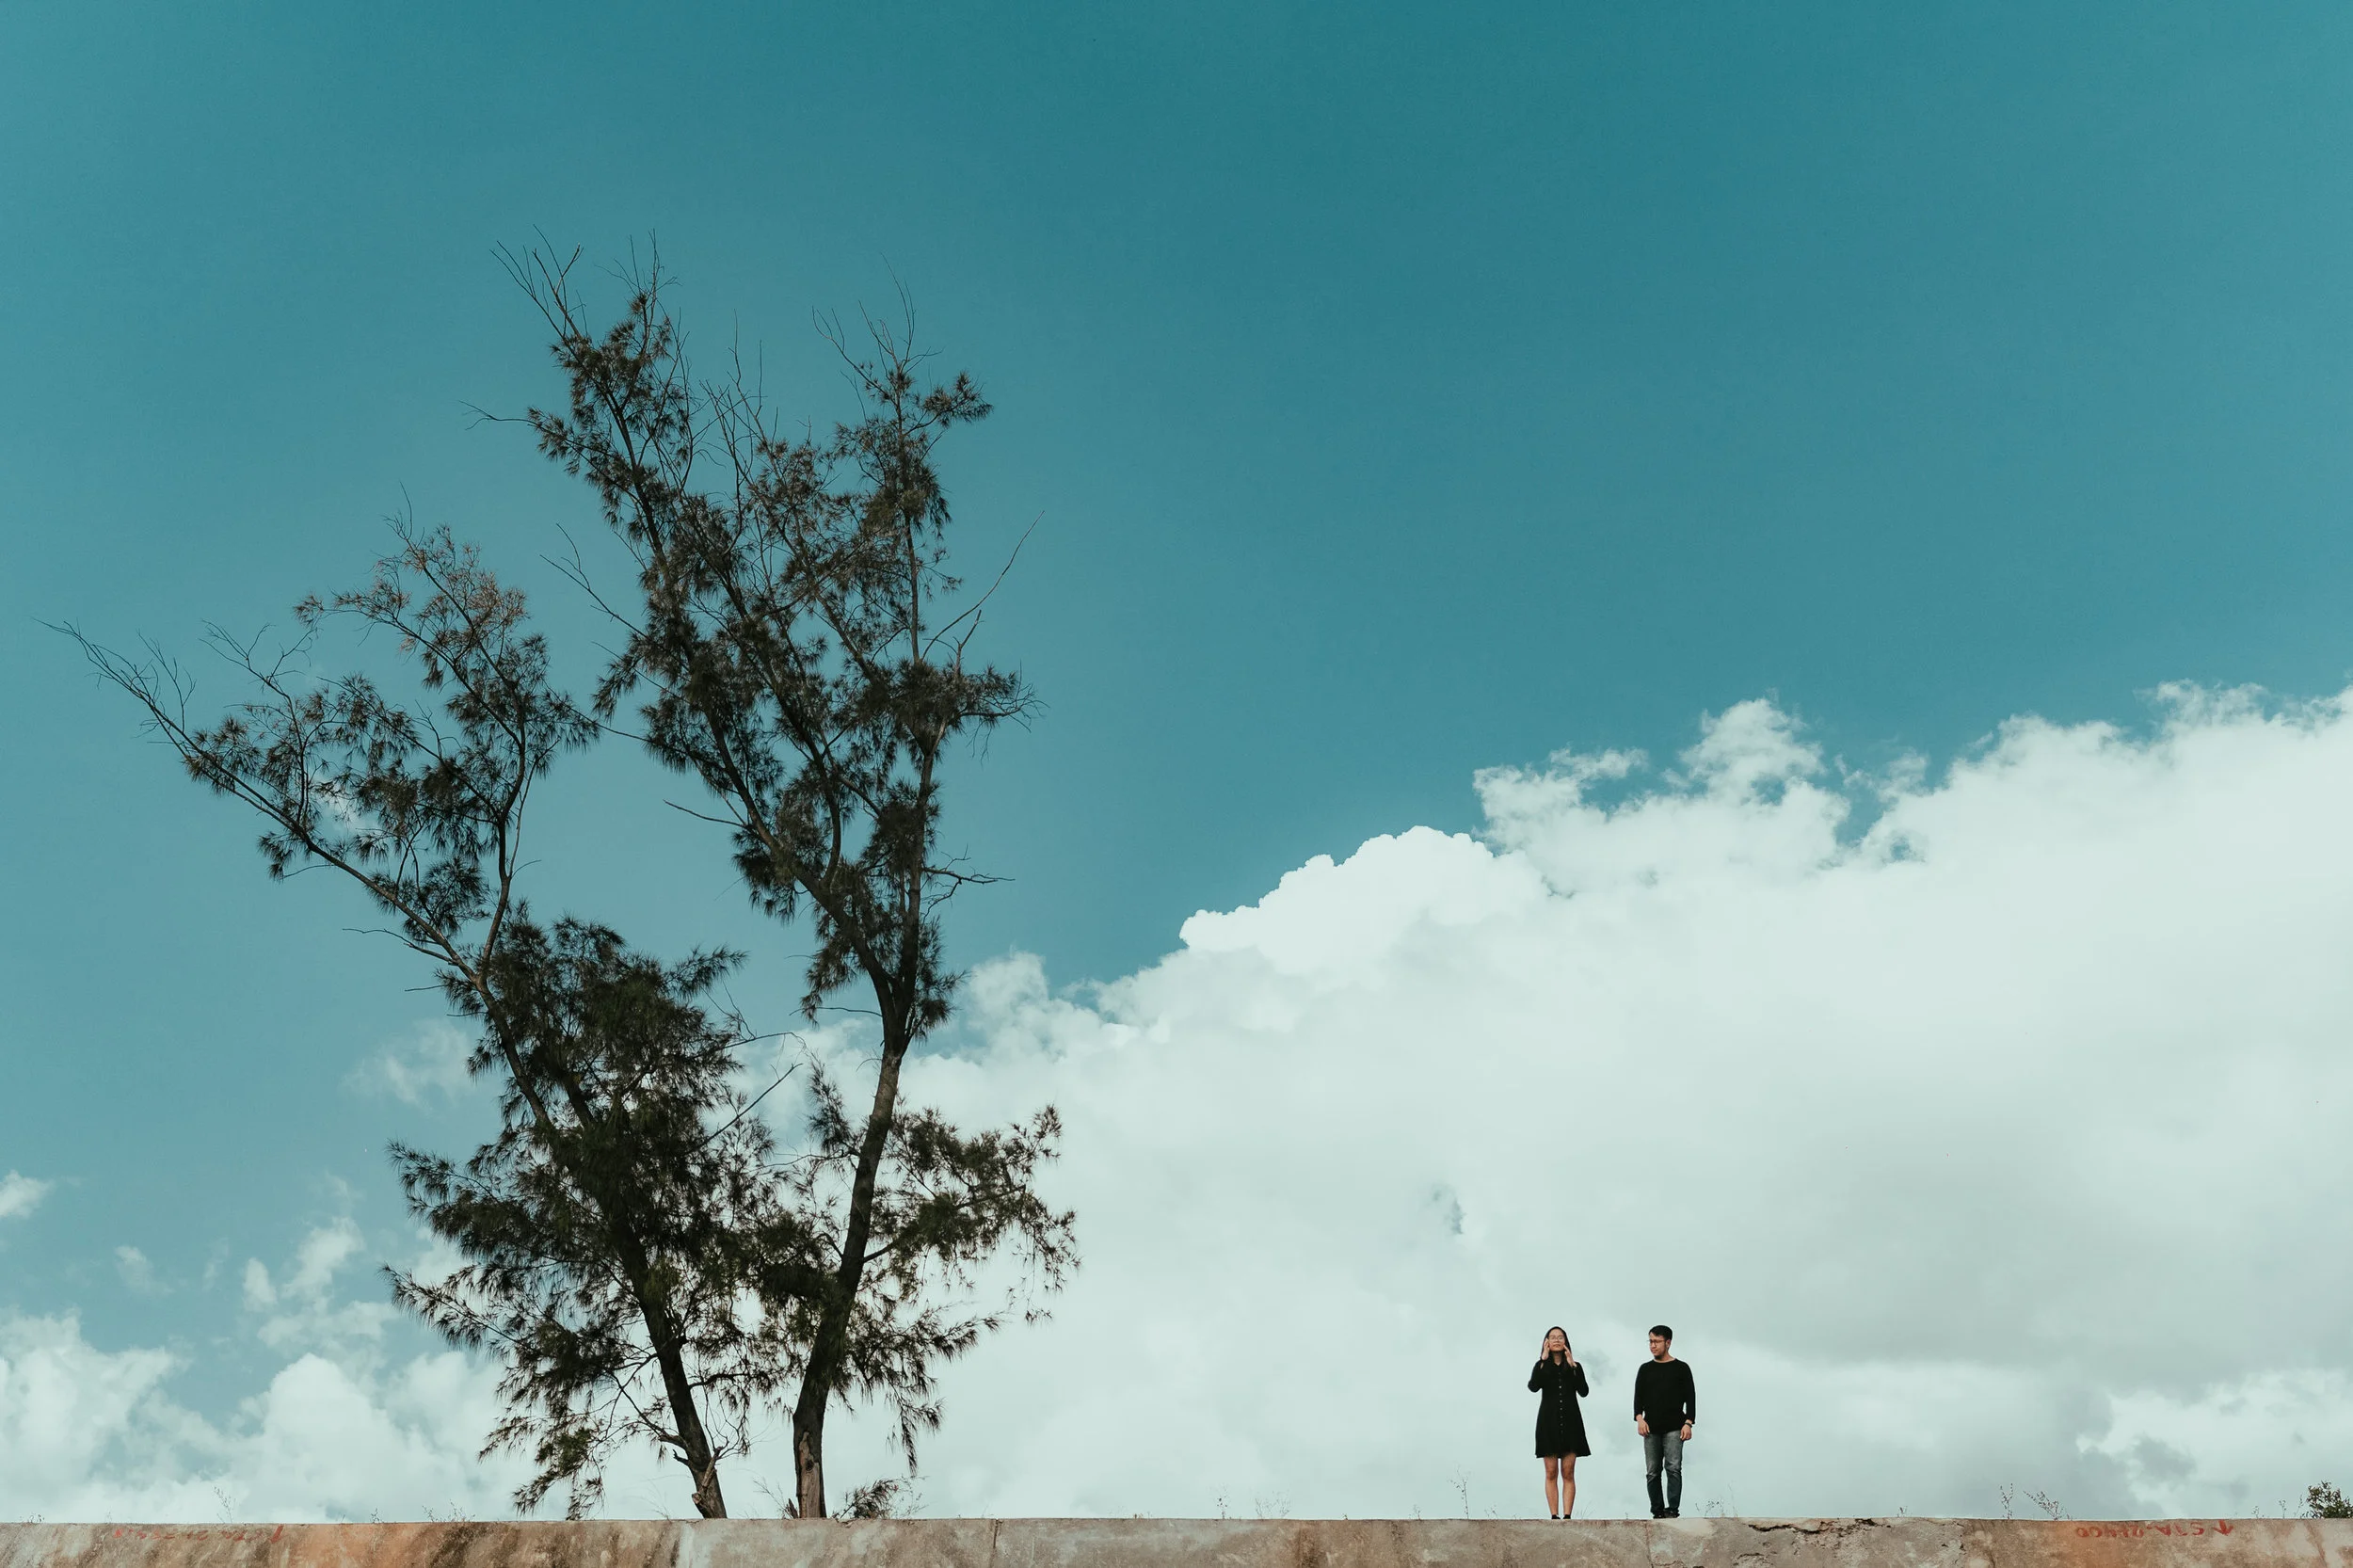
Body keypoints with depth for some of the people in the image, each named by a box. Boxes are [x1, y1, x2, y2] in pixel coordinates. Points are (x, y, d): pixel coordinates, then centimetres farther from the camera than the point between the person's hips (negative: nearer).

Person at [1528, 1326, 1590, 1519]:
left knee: (1568, 1473, -2)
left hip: (1570, 1421, 1)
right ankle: (1554, 1516, -2)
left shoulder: (1574, 1367, 10)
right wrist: (1544, 1360, -11)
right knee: (1551, 1473, -2)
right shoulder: (1542, 1366, 7)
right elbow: (1533, 1387, -13)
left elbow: (1583, 1392, -6)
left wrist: (1573, 1365, -9)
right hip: (1549, 1421, -1)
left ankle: (1567, 1516, -4)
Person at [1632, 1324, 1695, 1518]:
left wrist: (1688, 1423, -6)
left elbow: (1690, 1398, 4)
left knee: (1673, 1468, -13)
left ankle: (1673, 1509, -13)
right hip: (1651, 1429, 3)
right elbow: (1638, 1397, 10)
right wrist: (1639, 1418, -6)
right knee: (1652, 1472, 1)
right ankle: (1657, 1511, 5)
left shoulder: (1681, 1368, 6)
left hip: (1674, 1428, -3)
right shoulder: (1645, 1369, 15)